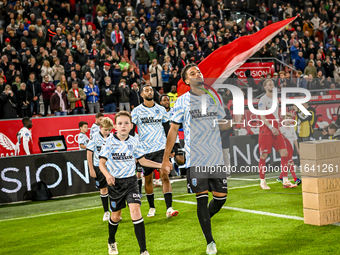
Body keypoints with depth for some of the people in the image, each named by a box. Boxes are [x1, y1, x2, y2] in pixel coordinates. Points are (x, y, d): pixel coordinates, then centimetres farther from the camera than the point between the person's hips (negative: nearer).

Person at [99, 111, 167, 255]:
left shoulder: (134, 142, -1)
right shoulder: (110, 142, -8)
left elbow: (142, 161, 10)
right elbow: (102, 163, -9)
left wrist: (160, 165, 0)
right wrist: (107, 175, -28)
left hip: (130, 181, 0)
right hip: (115, 182, 0)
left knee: (135, 211, -16)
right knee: (115, 215, 12)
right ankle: (112, 242, 43)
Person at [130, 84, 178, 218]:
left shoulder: (161, 109, 7)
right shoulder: (137, 111, 0)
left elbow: (167, 129, 14)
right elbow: (131, 131, 1)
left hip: (161, 148, 0)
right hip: (145, 150, 0)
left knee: (165, 176, -13)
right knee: (148, 179, 9)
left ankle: (169, 209, -17)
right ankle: (152, 208, 27)